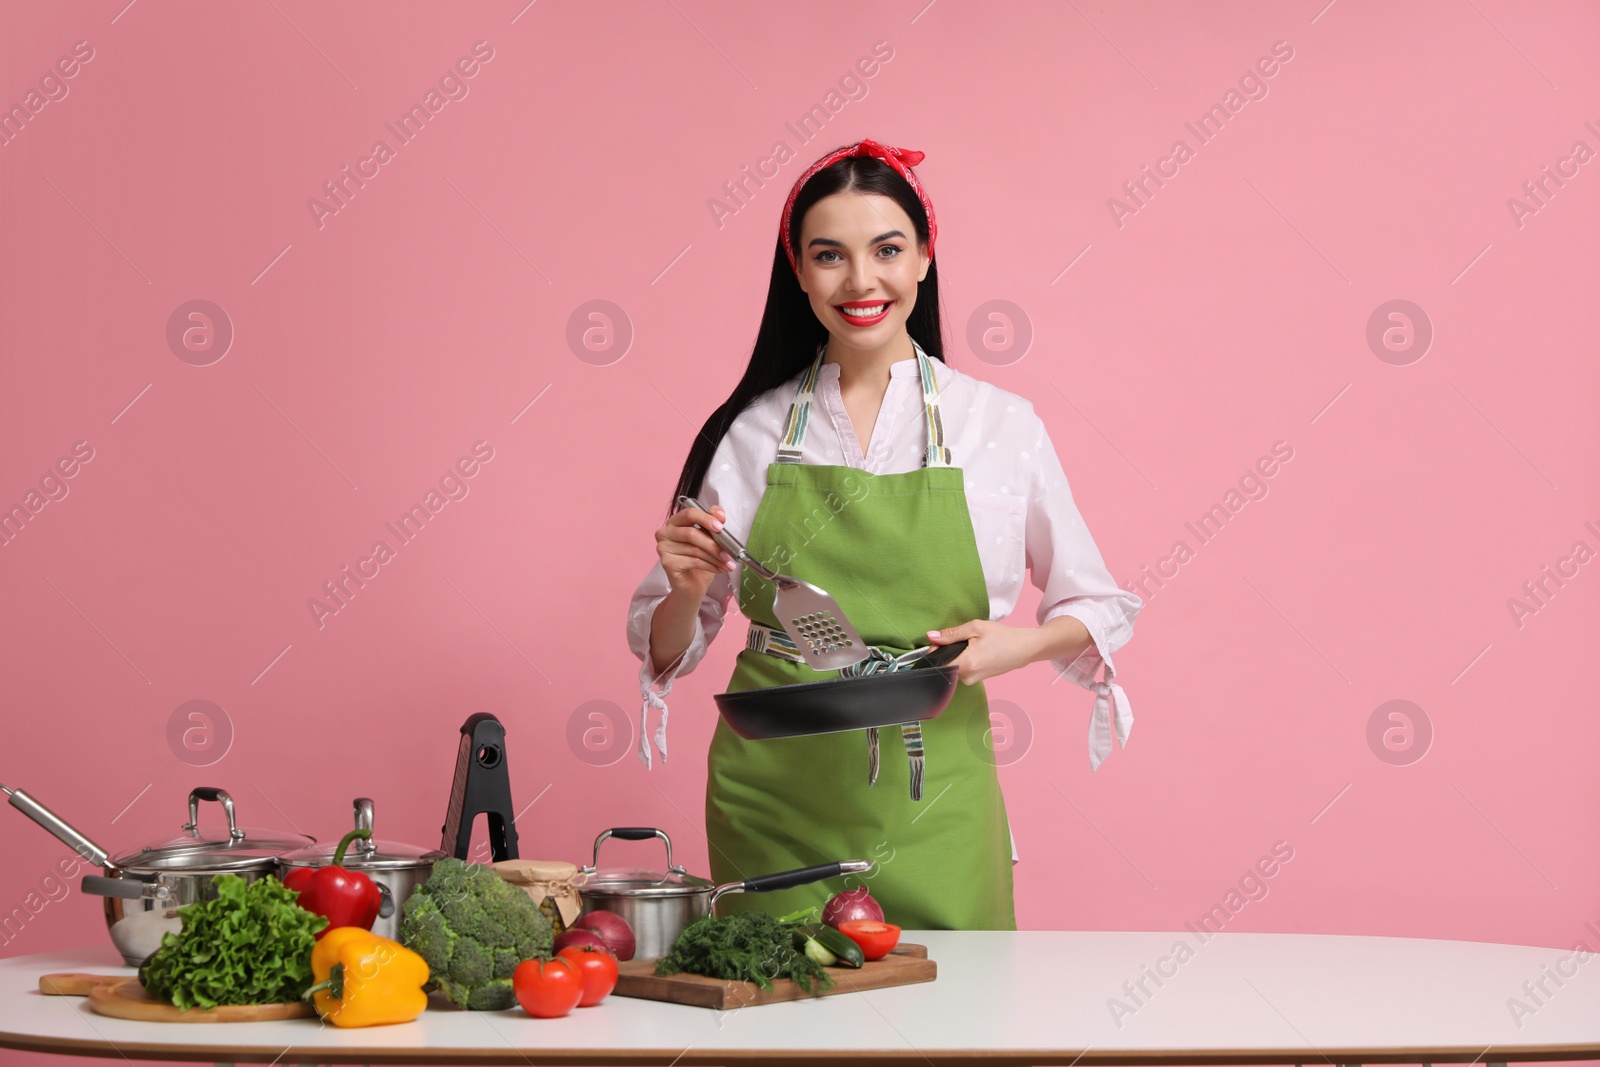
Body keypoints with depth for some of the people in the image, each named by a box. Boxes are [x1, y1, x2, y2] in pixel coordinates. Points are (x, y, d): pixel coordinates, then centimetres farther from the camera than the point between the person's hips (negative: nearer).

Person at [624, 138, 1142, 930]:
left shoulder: (1000, 425, 0)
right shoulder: (748, 433, 2)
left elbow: (1097, 608, 10)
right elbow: (667, 647, 8)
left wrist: (1019, 644, -9)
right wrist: (687, 591, -12)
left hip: (930, 806, 0)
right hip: (774, 802, 1)